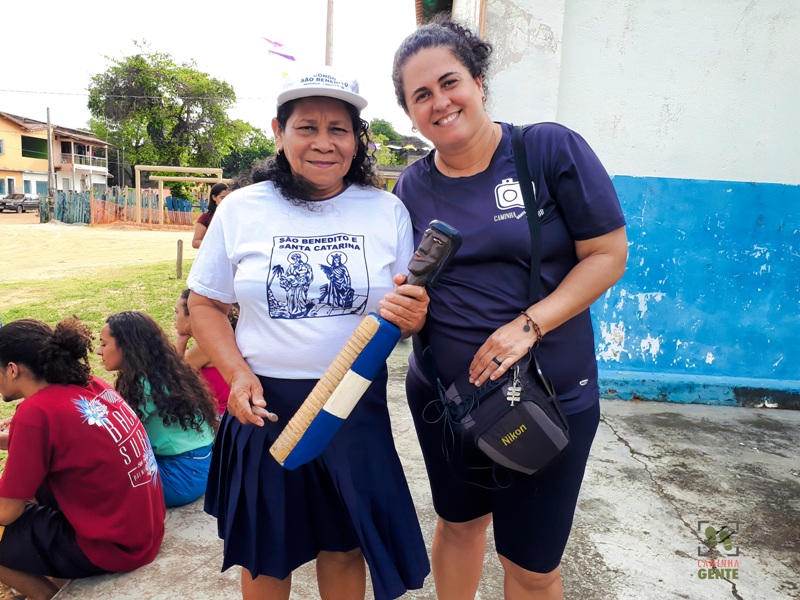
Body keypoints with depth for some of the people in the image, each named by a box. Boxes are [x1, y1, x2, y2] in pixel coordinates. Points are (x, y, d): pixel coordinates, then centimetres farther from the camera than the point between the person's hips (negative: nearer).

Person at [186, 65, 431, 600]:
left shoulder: (388, 211, -1)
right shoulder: (242, 210, -2)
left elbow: (414, 310, 4)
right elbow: (205, 304, 5)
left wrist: (412, 315, -20)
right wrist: (237, 373, -10)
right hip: (265, 405, 0)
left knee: (344, 548, 16)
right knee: (265, 555, 17)